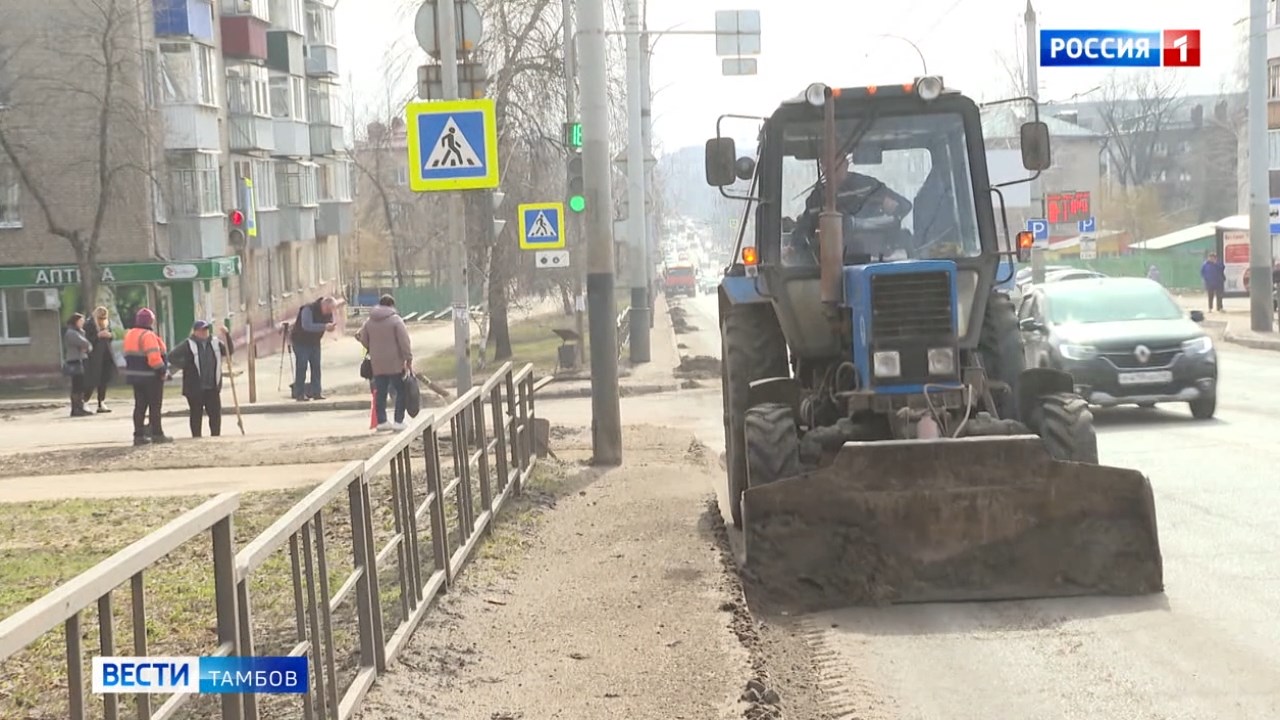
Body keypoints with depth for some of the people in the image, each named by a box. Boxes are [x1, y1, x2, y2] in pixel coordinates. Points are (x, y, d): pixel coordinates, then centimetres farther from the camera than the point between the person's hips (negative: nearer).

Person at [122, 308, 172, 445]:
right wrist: (162, 370, -13)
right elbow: (154, 357, -24)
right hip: (150, 376, -8)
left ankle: (139, 435, 8)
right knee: (155, 406, 0)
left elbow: (129, 355, 13)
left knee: (140, 405, 10)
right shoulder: (148, 336, -18)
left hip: (134, 375, 8)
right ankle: (157, 434, 2)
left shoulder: (129, 335, 11)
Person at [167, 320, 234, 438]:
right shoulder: (188, 345, -6)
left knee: (216, 413, 4)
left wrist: (227, 335, -5)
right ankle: (196, 438, 9)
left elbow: (229, 351, 7)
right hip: (195, 388, -4)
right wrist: (186, 367, -9)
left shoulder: (215, 343, 9)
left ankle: (215, 436, 13)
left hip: (212, 388, 4)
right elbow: (172, 357, -8)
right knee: (196, 415, 3)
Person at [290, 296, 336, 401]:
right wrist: (325, 326, -43)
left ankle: (316, 393, 3)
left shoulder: (328, 313, -4)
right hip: (301, 341, -7)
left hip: (314, 342, 7)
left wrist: (331, 326, -24)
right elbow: (307, 326, -38)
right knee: (301, 367, -10)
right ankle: (299, 394, -8)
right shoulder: (309, 309, -27)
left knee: (316, 367, 1)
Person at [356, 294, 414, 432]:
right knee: (401, 391, 3)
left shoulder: (369, 322, 6)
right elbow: (404, 342, -13)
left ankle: (381, 421, 11)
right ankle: (398, 421, -1)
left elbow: (364, 340, 9)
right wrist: (409, 359, -8)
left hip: (377, 364, 5)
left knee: (380, 393, 10)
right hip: (395, 363, -5)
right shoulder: (396, 320, -9)